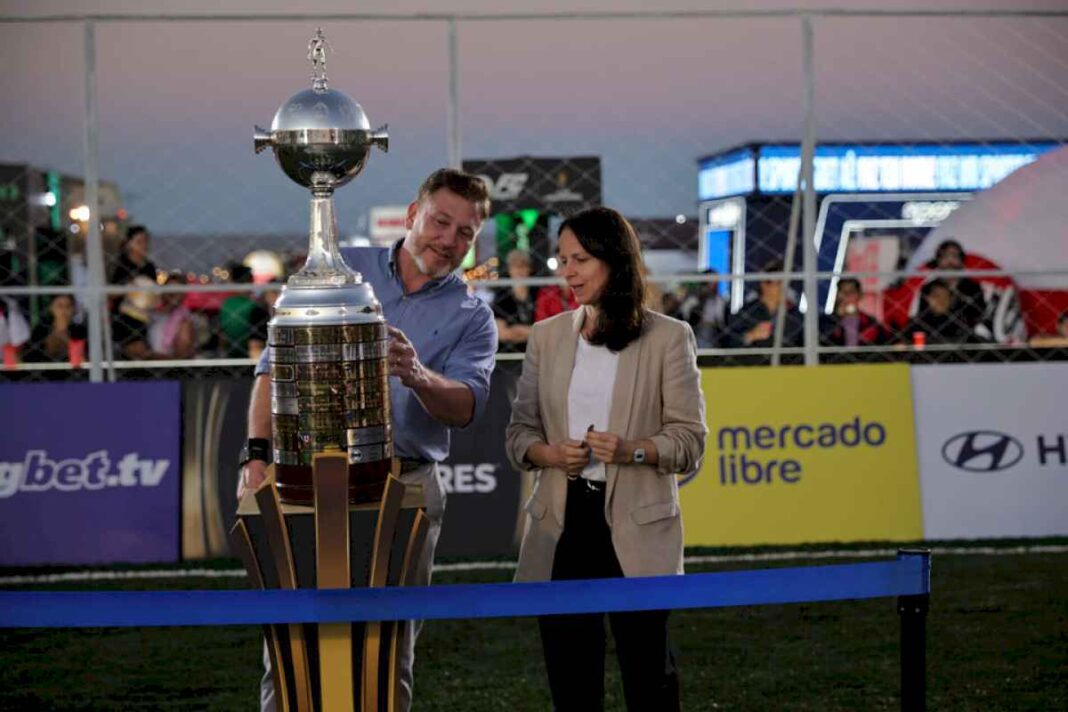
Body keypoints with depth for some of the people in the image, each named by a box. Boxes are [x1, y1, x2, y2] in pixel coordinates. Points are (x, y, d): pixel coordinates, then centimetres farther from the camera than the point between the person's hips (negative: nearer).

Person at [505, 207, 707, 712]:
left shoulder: (668, 338, 0)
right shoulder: (546, 336, 10)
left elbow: (690, 440, -2)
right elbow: (519, 430, 11)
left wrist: (633, 450, -20)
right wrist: (548, 453, -11)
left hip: (636, 529, -3)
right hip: (562, 524, 3)